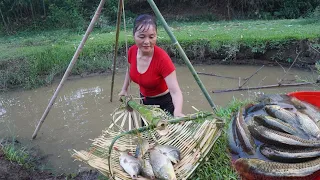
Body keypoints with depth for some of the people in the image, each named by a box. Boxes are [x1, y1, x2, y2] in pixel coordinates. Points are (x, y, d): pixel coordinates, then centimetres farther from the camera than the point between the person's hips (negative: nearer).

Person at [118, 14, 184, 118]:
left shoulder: (162, 58, -32)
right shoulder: (132, 51, -15)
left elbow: (175, 91, -37)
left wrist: (177, 112, -54)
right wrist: (124, 90, 4)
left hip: (163, 104, -6)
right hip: (144, 101, 6)